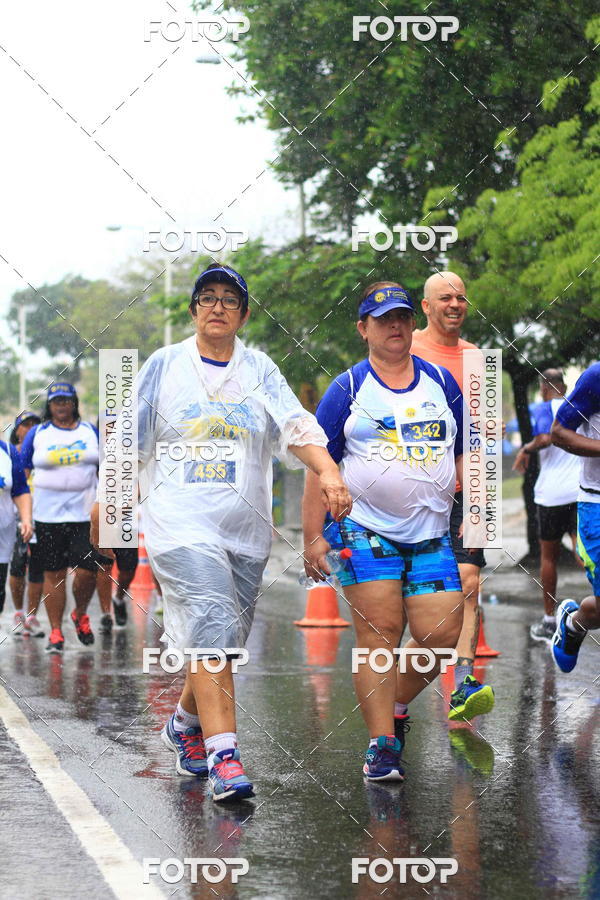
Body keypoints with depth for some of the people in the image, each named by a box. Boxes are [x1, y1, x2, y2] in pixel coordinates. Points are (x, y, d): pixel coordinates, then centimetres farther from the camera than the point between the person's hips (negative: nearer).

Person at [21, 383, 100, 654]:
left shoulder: (90, 431, 10)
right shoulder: (37, 434, 6)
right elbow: (23, 473, 9)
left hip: (85, 513, 0)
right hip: (48, 516, 0)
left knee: (86, 571, -7)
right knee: (54, 574, 1)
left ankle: (80, 614, 21)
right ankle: (56, 632, 10)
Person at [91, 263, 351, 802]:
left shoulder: (260, 371, 8)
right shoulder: (164, 366, 6)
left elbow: (297, 428, -7)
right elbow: (128, 442, 13)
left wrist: (328, 472, -24)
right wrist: (106, 501, 10)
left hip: (246, 527, 3)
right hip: (181, 521, -3)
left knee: (223, 642, 10)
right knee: (213, 631, -19)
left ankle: (186, 723, 37)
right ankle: (223, 756, -22)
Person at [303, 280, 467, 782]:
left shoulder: (441, 382, 11)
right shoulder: (348, 389, 2)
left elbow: (464, 455, 17)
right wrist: (313, 537, -3)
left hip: (431, 534, 3)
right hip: (364, 529, -3)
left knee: (442, 636, -4)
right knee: (379, 634, -8)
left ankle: (395, 707, 22)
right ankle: (382, 745, -1)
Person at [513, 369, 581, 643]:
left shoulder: (544, 408, -2)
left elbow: (546, 438, -20)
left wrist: (526, 450, -4)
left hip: (551, 494, -3)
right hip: (583, 490, 3)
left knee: (549, 556, 11)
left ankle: (549, 622, 20)